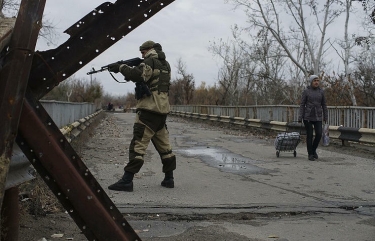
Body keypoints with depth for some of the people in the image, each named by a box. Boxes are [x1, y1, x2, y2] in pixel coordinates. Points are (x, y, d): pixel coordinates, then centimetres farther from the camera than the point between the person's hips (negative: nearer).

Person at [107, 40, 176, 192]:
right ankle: (169, 178, 20)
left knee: (138, 144, -11)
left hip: (149, 109, -9)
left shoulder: (151, 61, -7)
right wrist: (129, 69, 10)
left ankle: (127, 181, -13)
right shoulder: (164, 64, 21)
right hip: (162, 109, 9)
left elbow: (138, 75, -24)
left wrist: (121, 67, -12)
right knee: (164, 145, 14)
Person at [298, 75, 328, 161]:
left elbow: (324, 105, 9)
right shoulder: (306, 91, -4)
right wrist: (300, 118, -9)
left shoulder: (321, 91, 5)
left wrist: (325, 117, 6)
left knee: (319, 134, -6)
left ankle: (313, 150, 18)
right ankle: (310, 154, 12)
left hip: (318, 117, 3)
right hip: (308, 116, -3)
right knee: (309, 135, 0)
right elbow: (302, 105, -4)